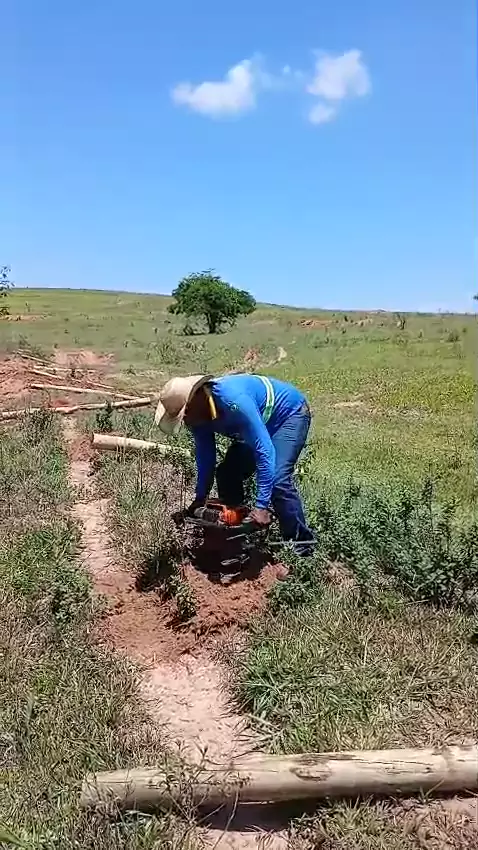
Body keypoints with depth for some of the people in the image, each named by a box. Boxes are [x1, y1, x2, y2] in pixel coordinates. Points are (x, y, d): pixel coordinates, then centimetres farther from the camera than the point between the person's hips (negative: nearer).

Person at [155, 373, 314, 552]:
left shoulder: (233, 400, -40)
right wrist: (200, 498, -2)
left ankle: (302, 548, -12)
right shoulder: (197, 414, -14)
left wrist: (262, 506, -41)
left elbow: (264, 450, -41)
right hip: (260, 424, 9)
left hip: (290, 413, -8)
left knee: (277, 480, -25)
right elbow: (205, 457, 0)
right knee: (226, 474, 0)